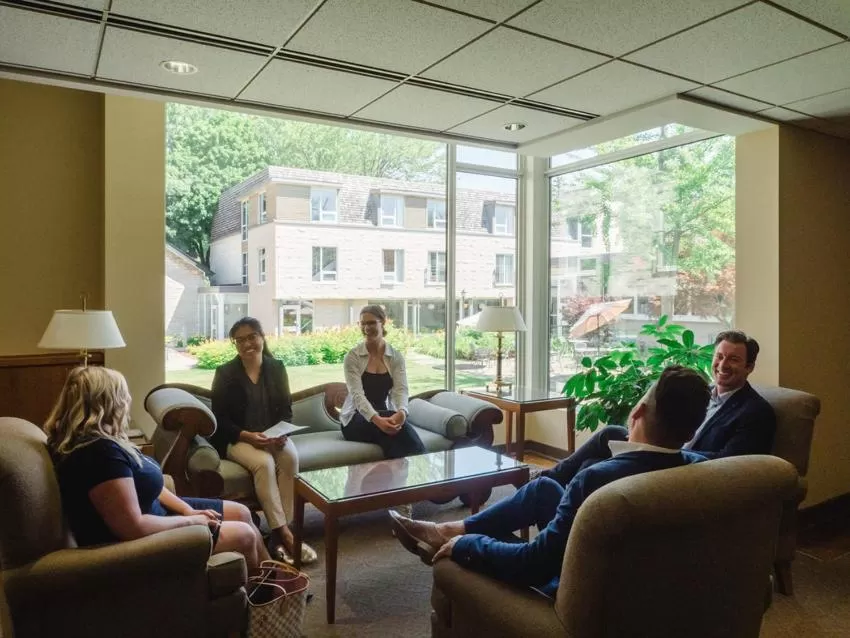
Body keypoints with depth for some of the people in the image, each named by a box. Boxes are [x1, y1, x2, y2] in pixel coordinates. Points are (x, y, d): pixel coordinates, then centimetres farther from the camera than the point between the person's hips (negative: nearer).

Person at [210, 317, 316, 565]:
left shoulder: (276, 367, 3)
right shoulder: (225, 373, -6)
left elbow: (286, 408, 6)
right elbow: (220, 419, -7)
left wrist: (283, 432, -15)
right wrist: (248, 436, -23)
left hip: (273, 436, 3)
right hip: (236, 438, -3)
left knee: (291, 457, -29)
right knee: (264, 462, -33)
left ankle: (282, 530, -22)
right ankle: (283, 533, -26)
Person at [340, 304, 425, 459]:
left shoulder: (396, 357, 3)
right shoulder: (352, 356, -6)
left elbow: (401, 389, -11)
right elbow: (357, 393, -18)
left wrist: (402, 412, -37)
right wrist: (376, 419, -39)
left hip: (384, 415, 2)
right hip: (356, 419, -2)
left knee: (396, 423, -37)